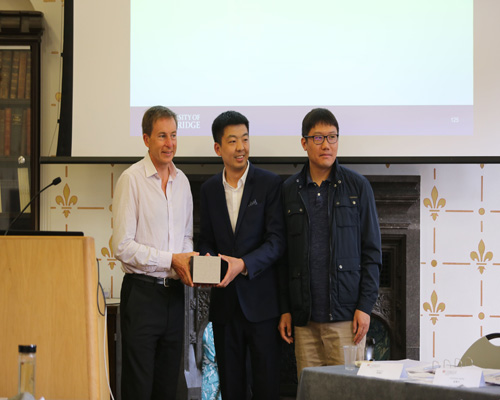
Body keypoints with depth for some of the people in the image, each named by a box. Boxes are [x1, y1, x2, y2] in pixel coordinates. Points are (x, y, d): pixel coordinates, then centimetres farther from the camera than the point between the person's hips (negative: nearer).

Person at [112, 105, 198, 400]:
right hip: (142, 291, -6)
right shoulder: (131, 179, -8)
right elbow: (123, 246, -13)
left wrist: (190, 261, -1)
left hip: (174, 292, 6)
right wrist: (171, 260, -16)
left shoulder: (181, 180, 12)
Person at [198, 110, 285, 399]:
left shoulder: (270, 183, -2)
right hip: (225, 302, 4)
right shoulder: (209, 189, 11)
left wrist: (244, 264, -24)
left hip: (261, 301, -4)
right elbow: (207, 240, 14)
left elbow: (277, 240, -9)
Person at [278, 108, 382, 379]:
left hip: (346, 315, -2)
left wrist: (365, 306, -6)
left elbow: (372, 251, 2)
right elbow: (282, 256, 12)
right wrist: (284, 309, 5)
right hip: (304, 316, 2)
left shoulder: (357, 186, 4)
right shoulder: (289, 190, 10)